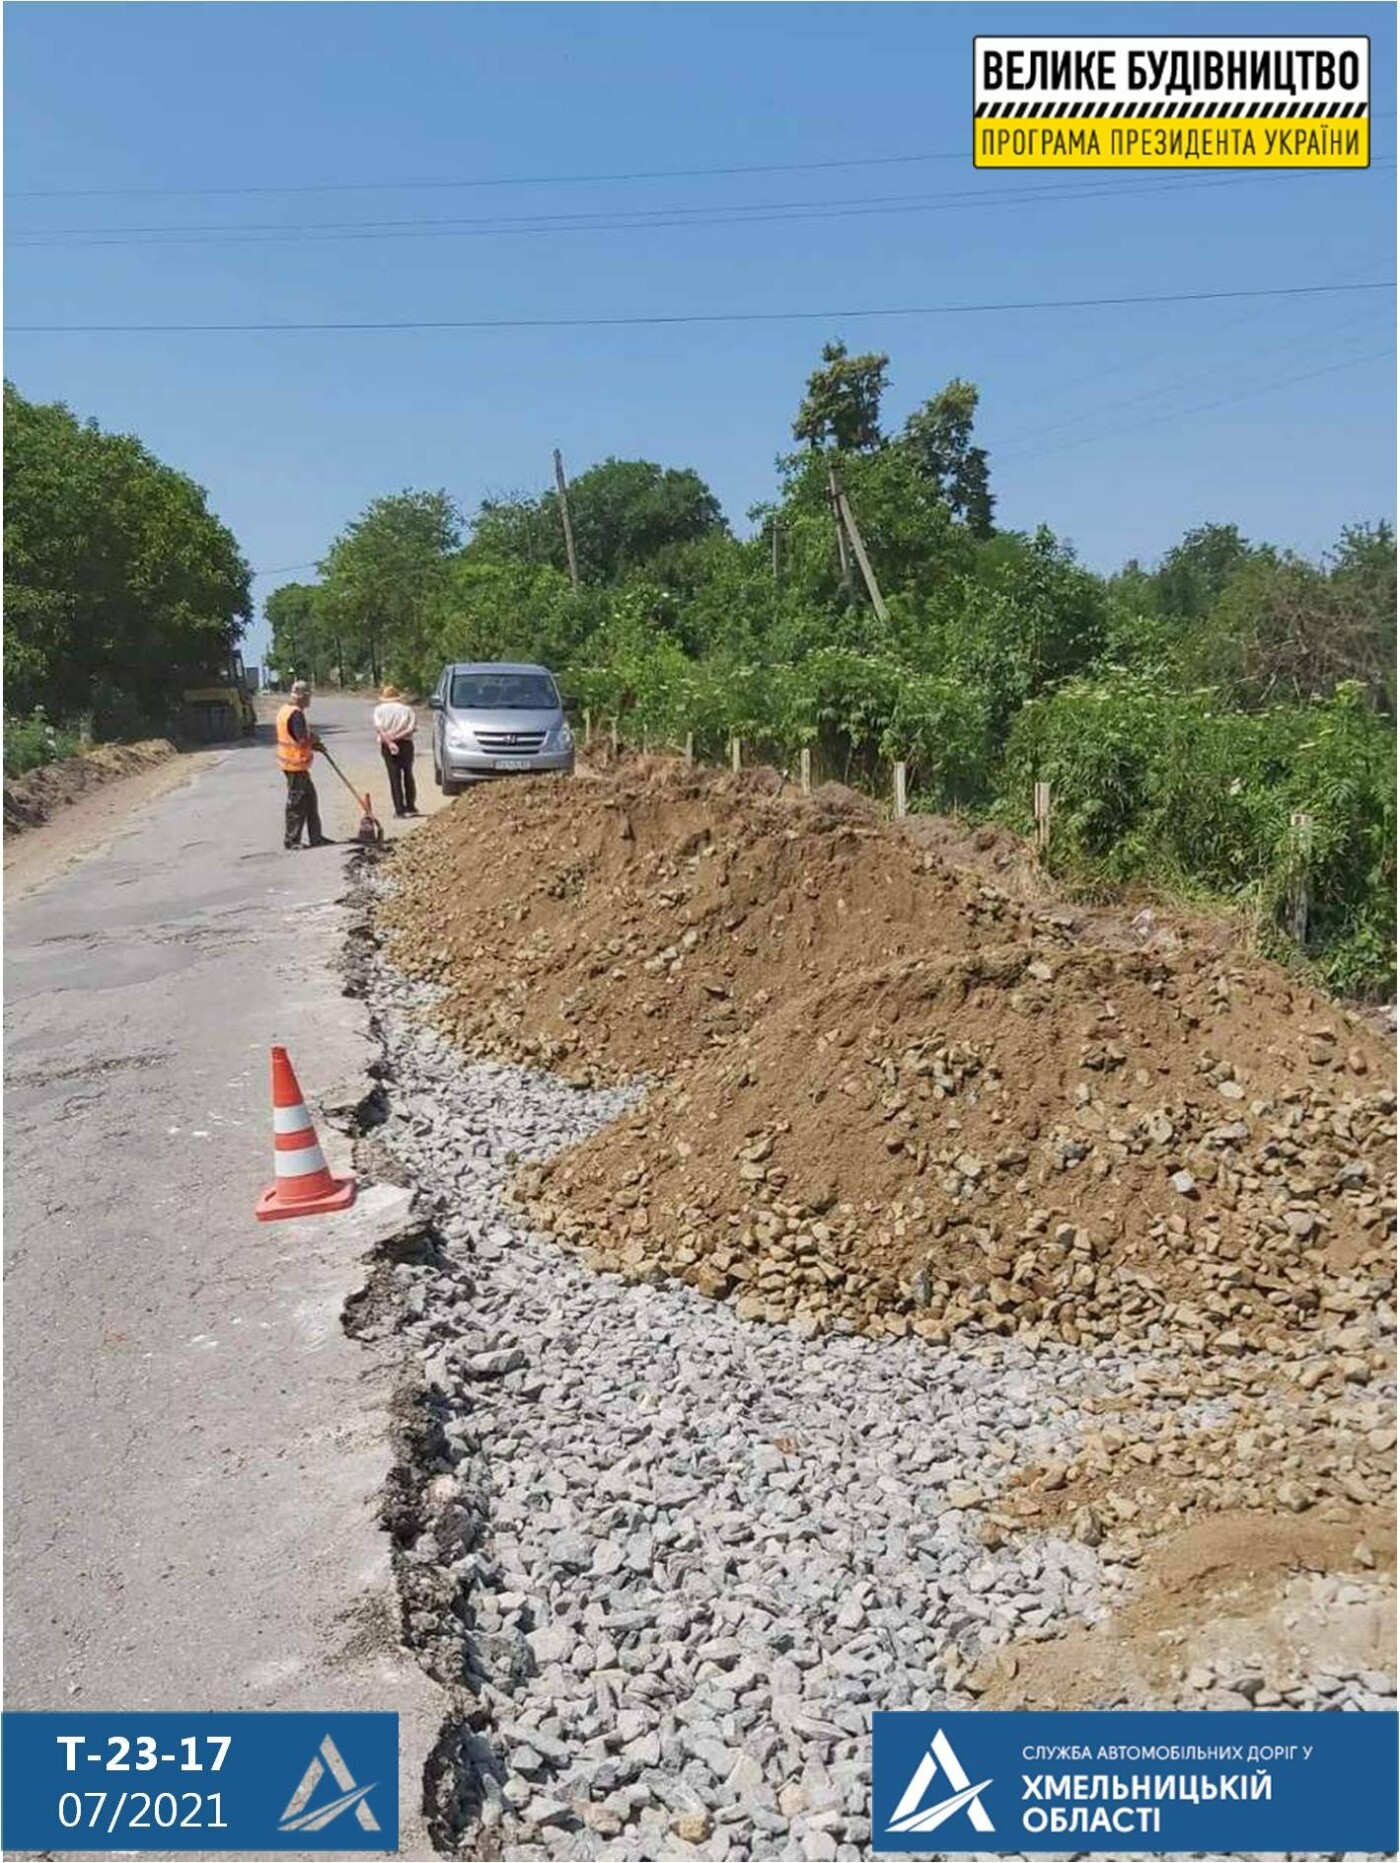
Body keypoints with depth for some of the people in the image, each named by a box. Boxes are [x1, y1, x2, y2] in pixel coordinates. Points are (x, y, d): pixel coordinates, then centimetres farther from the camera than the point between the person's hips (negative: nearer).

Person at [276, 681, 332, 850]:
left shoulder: (286, 710, 13)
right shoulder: (296, 713, -20)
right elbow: (302, 740, -25)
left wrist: (312, 744, 12)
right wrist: (314, 738, -4)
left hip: (293, 763, 10)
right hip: (296, 765, -10)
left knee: (310, 799, 16)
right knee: (297, 804, -2)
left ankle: (315, 837, 22)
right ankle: (291, 840, 6)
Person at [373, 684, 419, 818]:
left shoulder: (379, 709, 3)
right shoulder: (407, 709, 5)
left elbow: (379, 728, -12)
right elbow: (412, 728, -8)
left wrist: (389, 742, -19)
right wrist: (398, 736, -11)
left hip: (387, 745, -1)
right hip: (405, 744, 1)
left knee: (394, 777, 0)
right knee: (408, 775, 16)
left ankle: (399, 809, -4)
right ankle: (410, 806, 21)